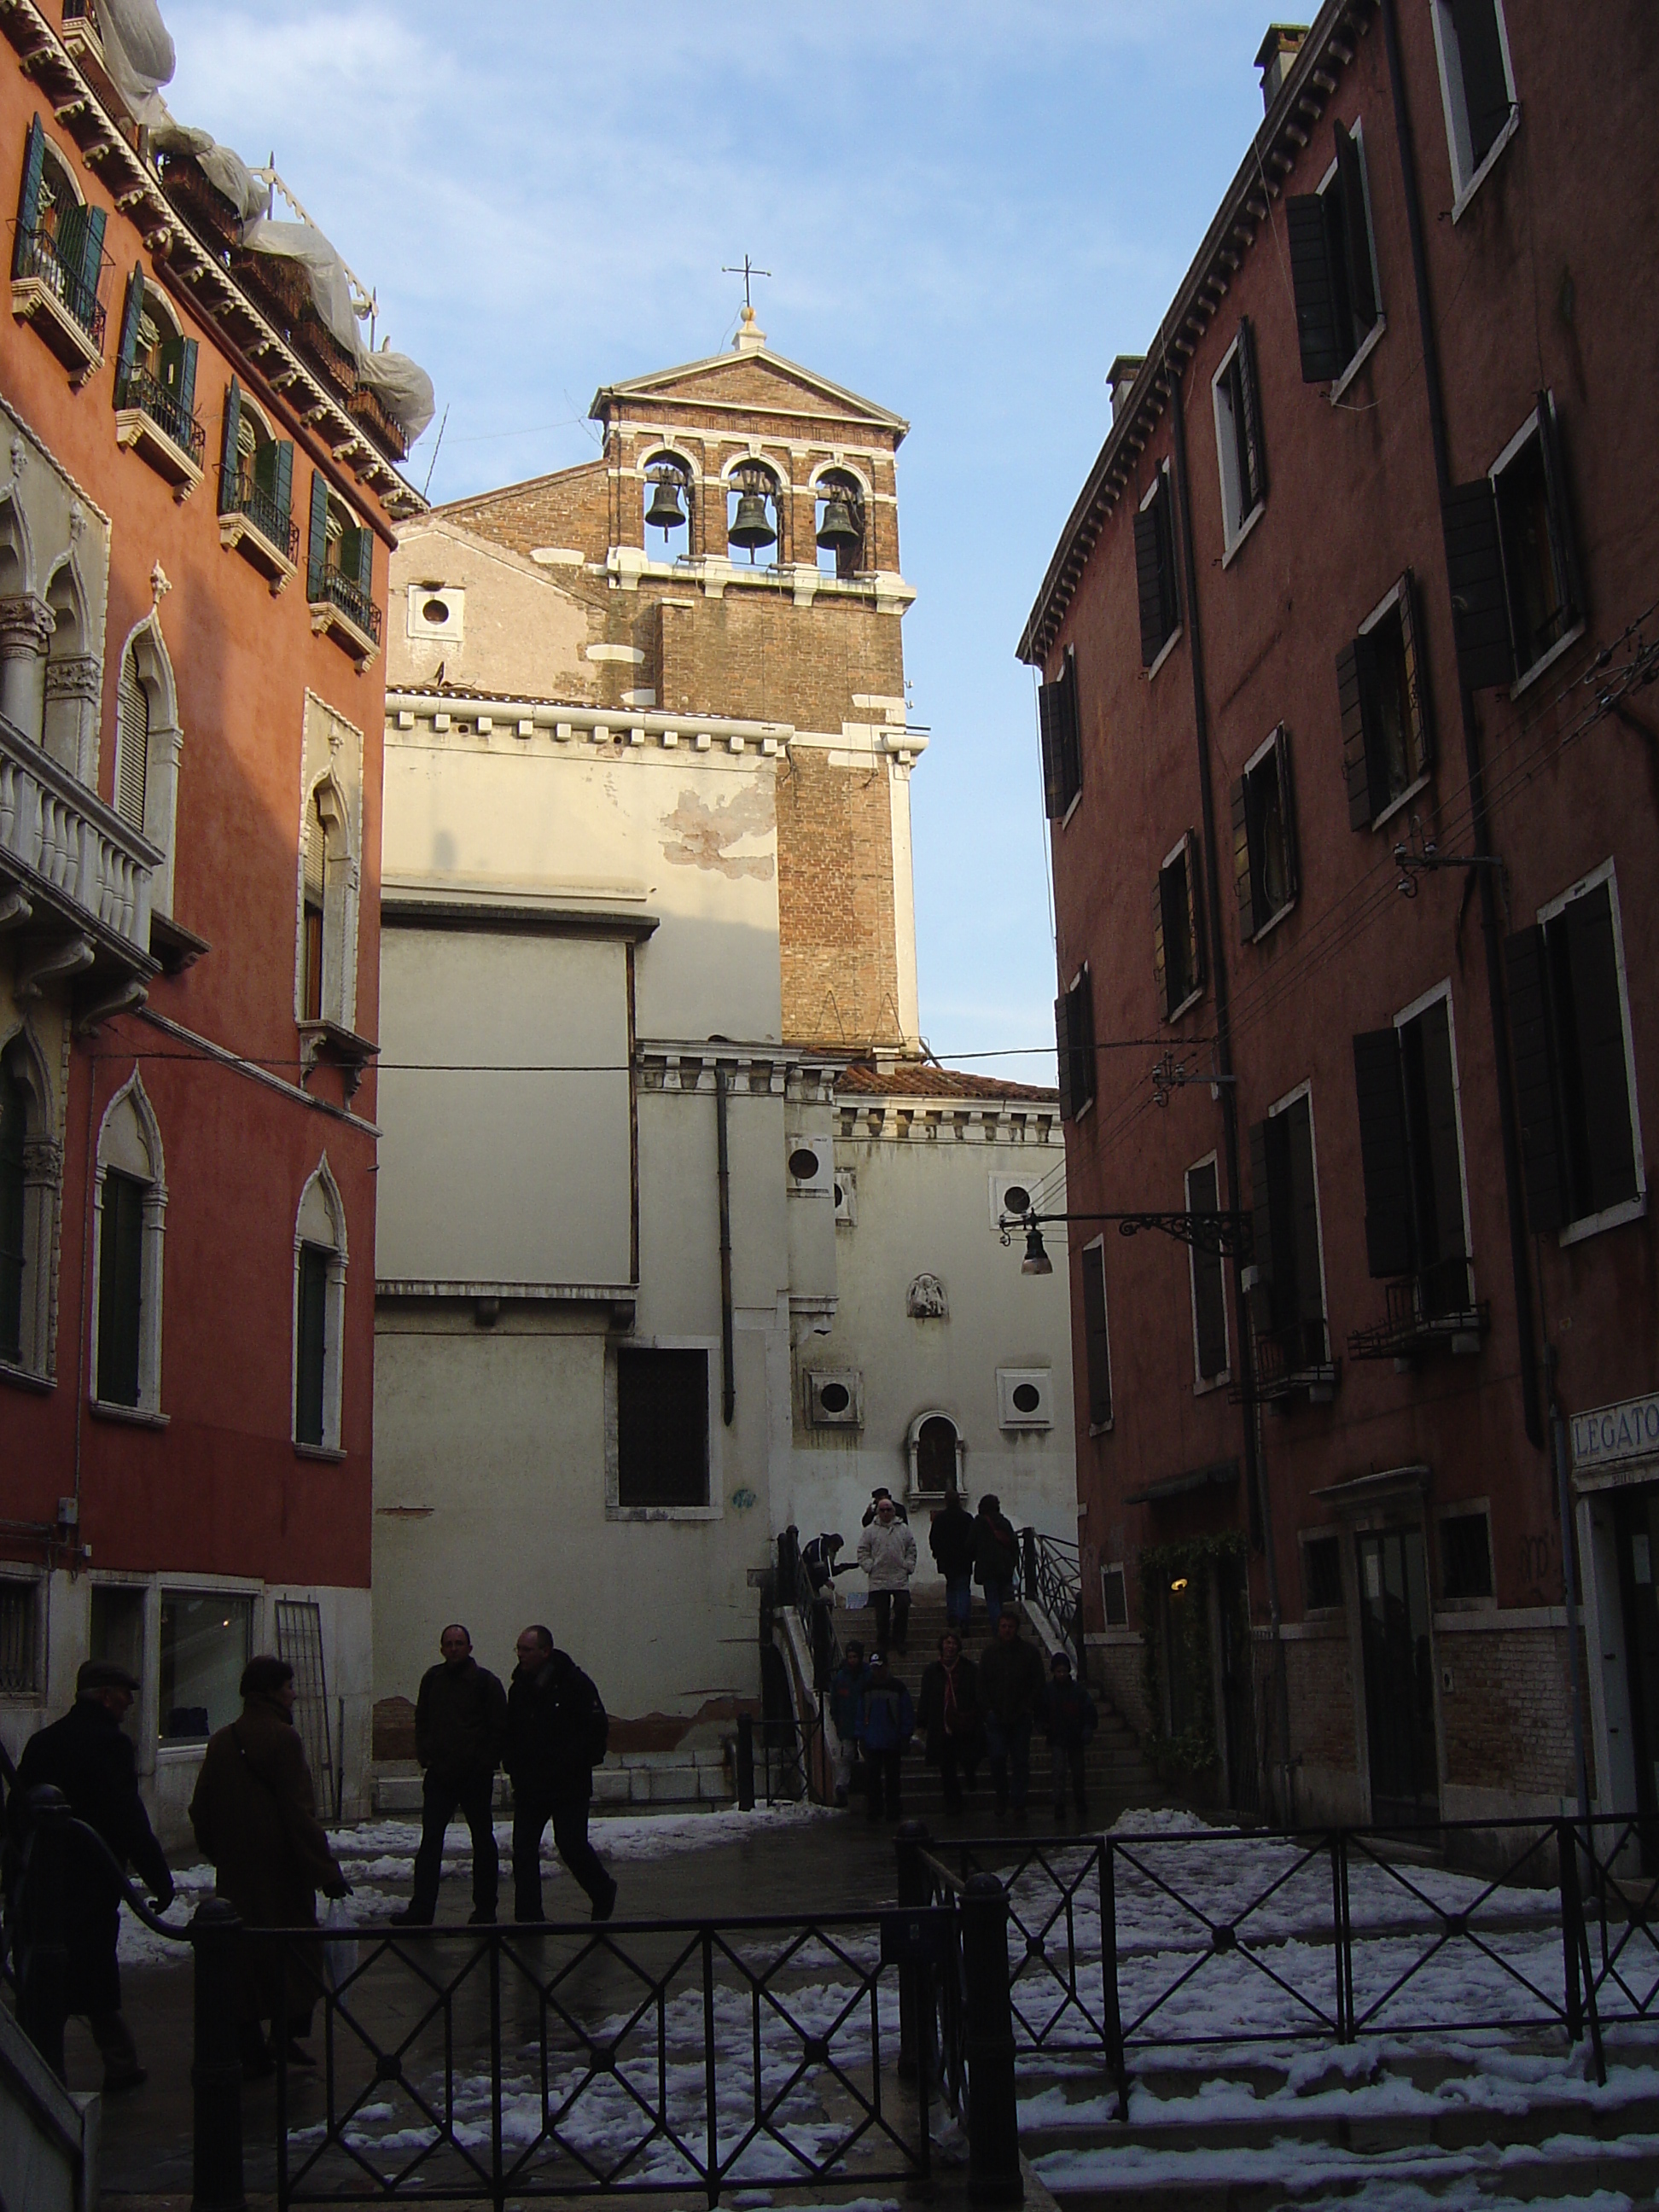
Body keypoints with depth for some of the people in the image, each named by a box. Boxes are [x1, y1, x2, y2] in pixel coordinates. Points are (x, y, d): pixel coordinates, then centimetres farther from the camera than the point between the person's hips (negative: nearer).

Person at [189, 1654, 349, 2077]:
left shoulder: (221, 1742, 4)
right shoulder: (283, 1739, -14)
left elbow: (201, 1812, 9)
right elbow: (300, 1812, -18)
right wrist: (326, 1869, -16)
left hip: (234, 1872, 5)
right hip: (281, 1869, -5)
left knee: (243, 1952, 11)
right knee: (292, 1951, 8)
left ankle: (250, 2047, 12)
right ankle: (287, 2034, 8)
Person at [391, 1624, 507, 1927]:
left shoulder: (485, 1681, -6)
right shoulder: (432, 1679, 7)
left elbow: (499, 1728, -4)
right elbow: (422, 1720, 17)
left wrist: (487, 1762, -10)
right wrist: (424, 1753, 5)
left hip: (475, 1776, -3)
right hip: (439, 1774, 3)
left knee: (482, 1840, 8)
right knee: (430, 1840, -1)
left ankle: (485, 1909, 17)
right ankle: (421, 1909, -1)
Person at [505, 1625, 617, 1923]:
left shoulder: (574, 1683, -9)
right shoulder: (519, 1688, 8)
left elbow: (597, 1729, -9)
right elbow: (510, 1734, 17)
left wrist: (574, 1762, -15)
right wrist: (513, 1765, 3)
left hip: (568, 1786, -5)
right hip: (528, 1785, 5)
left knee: (571, 1844, -4)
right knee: (523, 1848, 1)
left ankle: (602, 1891, 23)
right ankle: (528, 1915, 9)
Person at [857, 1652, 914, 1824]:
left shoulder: (897, 1687, -3)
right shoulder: (867, 1688, 5)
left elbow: (908, 1714, 0)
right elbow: (860, 1714, 9)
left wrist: (905, 1738, -3)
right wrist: (861, 1737, 4)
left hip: (892, 1744, -2)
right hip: (872, 1743, 2)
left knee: (892, 1778, 5)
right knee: (873, 1777, 1)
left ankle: (893, 1812, 14)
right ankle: (874, 1811, 9)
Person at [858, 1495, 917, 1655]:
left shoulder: (903, 1529, 9)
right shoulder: (870, 1531, 4)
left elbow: (911, 1549, 15)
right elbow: (862, 1552, 5)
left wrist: (908, 1566, 4)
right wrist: (870, 1567, -5)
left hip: (900, 1579, 1)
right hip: (878, 1580, -1)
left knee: (902, 1609, -4)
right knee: (882, 1613, 1)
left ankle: (899, 1641, 10)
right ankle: (882, 1642, 14)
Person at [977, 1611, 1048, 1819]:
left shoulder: (1028, 1653, 5)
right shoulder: (990, 1654, 9)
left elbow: (1038, 1684, 5)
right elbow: (982, 1685, 11)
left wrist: (1027, 1708, -5)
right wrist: (989, 1709, 0)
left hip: (1021, 1716, -1)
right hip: (996, 1716, 1)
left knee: (1020, 1760, -1)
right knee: (997, 1757, -7)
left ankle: (1019, 1804, 5)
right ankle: (1001, 1797, 13)